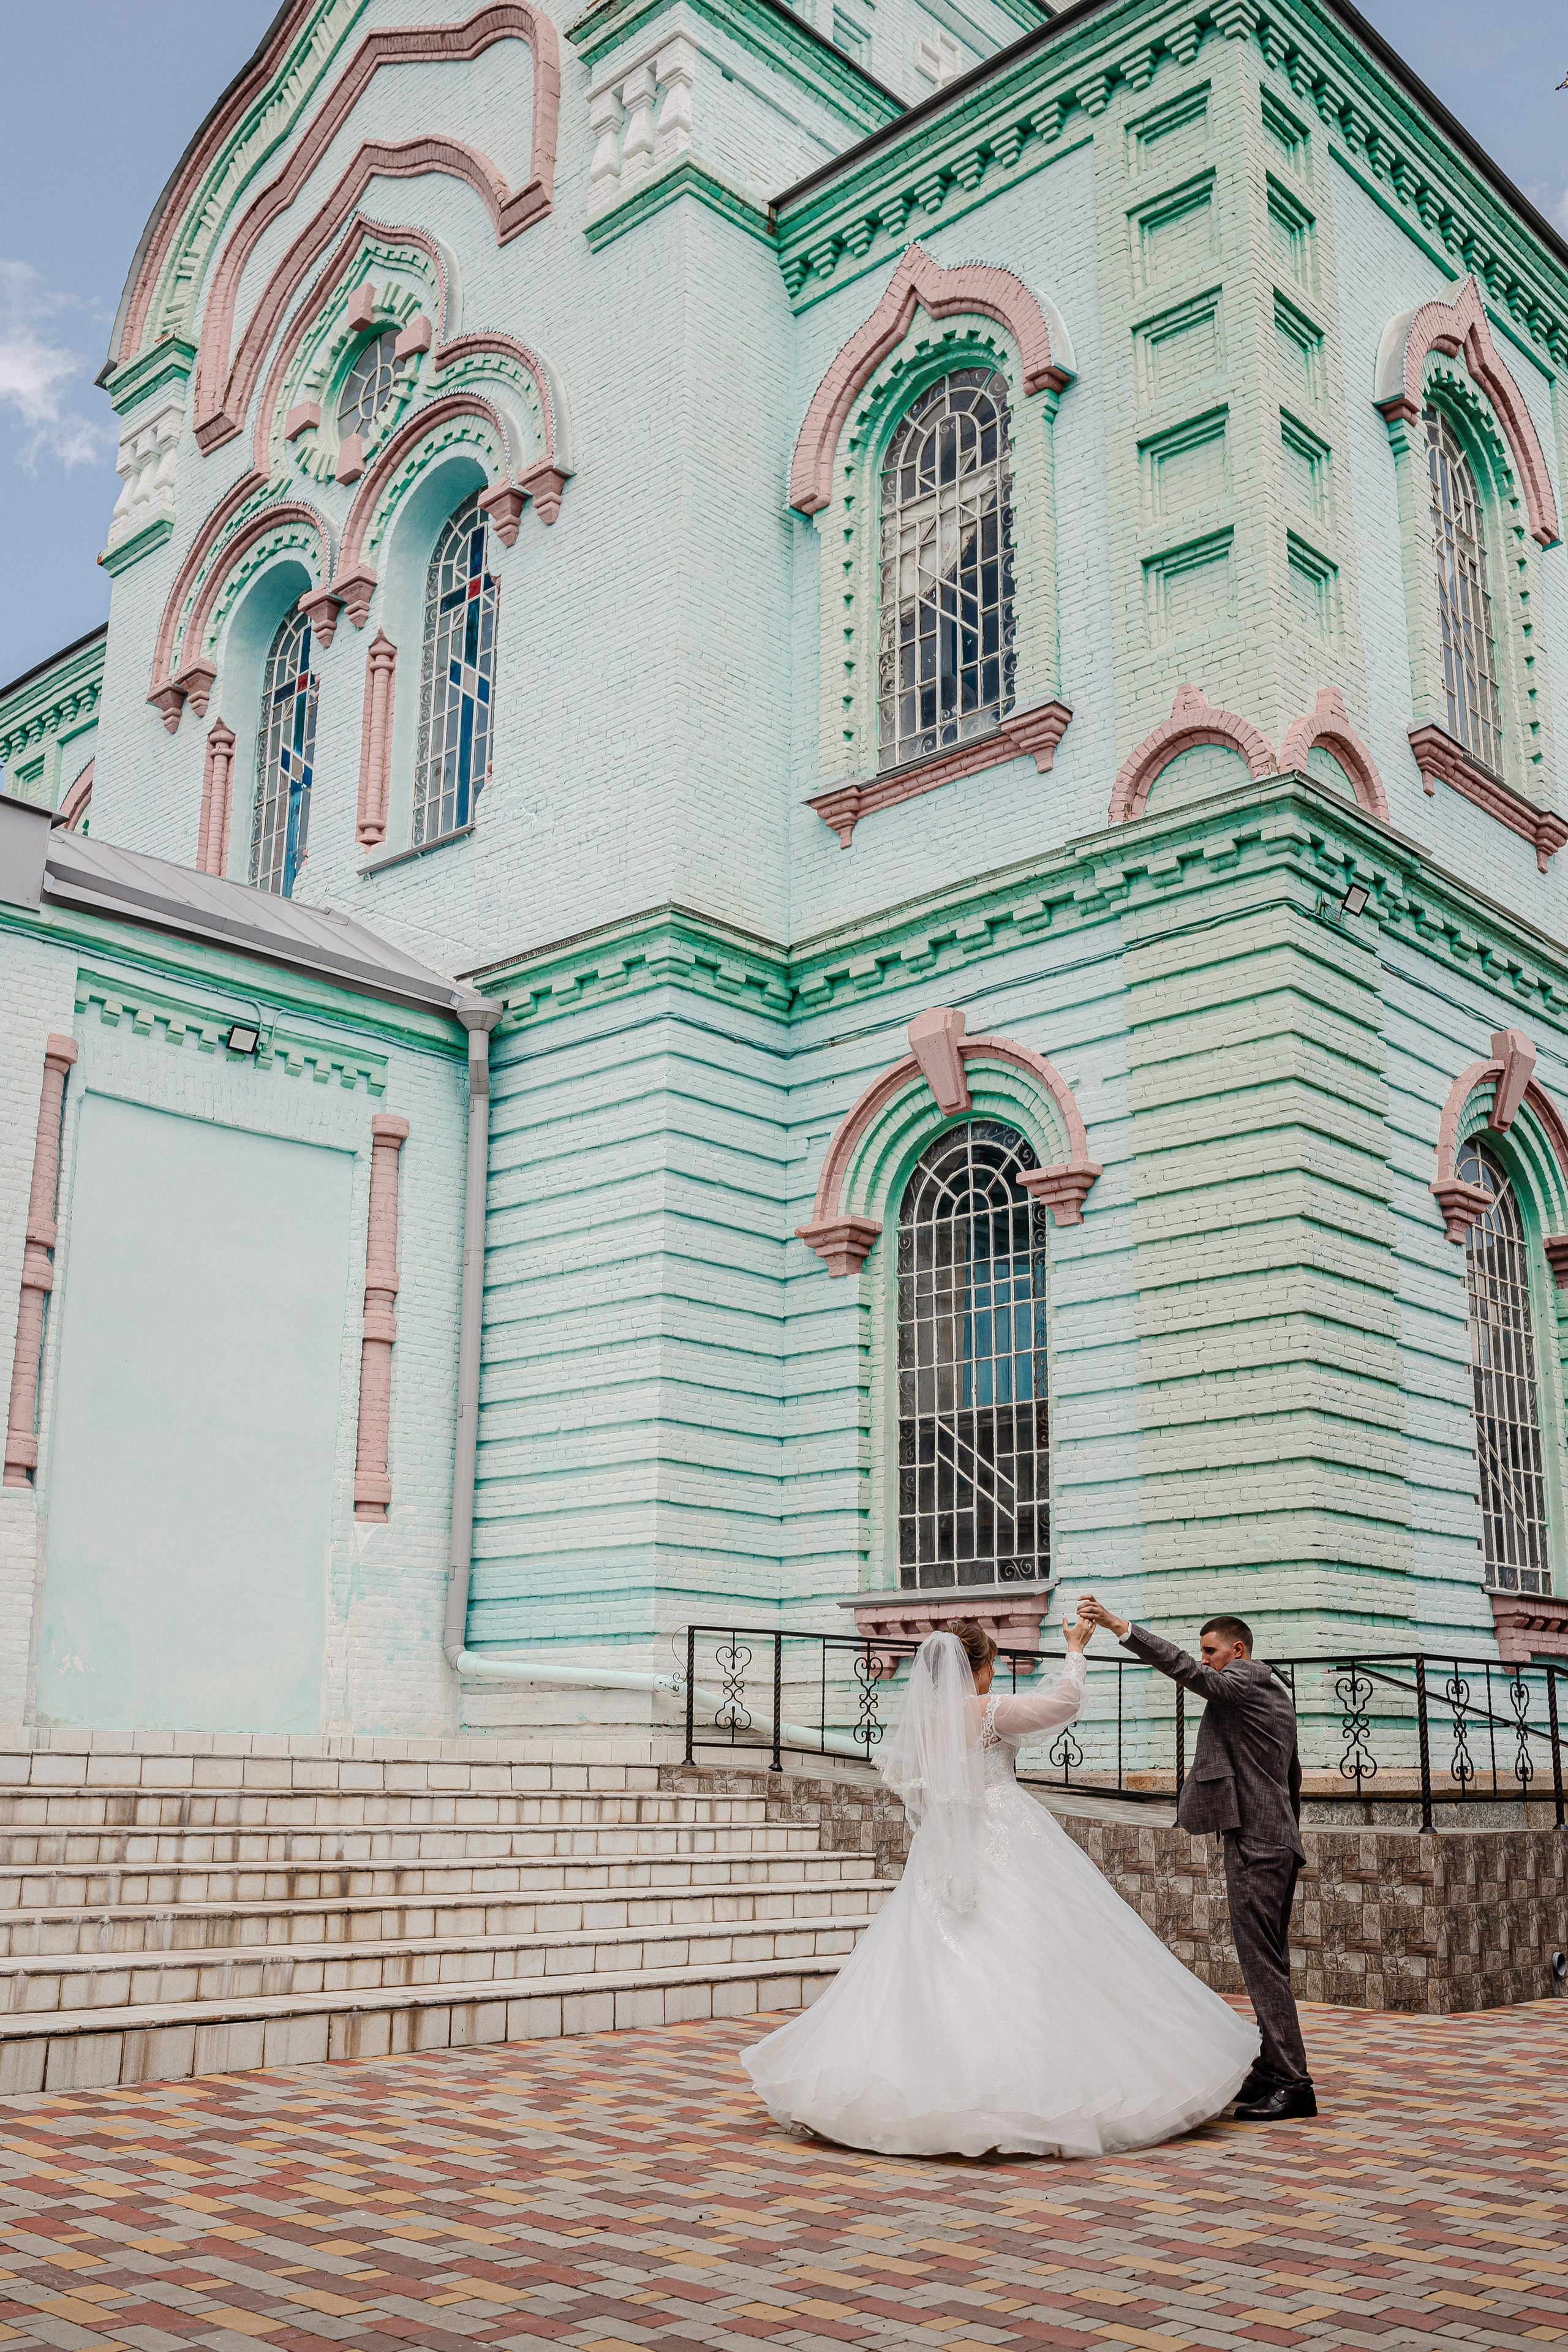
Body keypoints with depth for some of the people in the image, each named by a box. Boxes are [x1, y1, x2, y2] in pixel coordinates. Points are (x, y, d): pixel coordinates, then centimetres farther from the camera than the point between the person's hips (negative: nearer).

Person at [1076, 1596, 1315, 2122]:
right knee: (1269, 1962, 14)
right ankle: (1274, 2072, 20)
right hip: (1280, 1841, 10)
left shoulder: (1246, 1681, -9)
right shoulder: (1276, 1692, 20)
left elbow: (1186, 1670, -25)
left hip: (1254, 1844, -10)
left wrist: (1119, 1626, -31)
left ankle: (1292, 2084, -9)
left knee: (1262, 1964, -9)